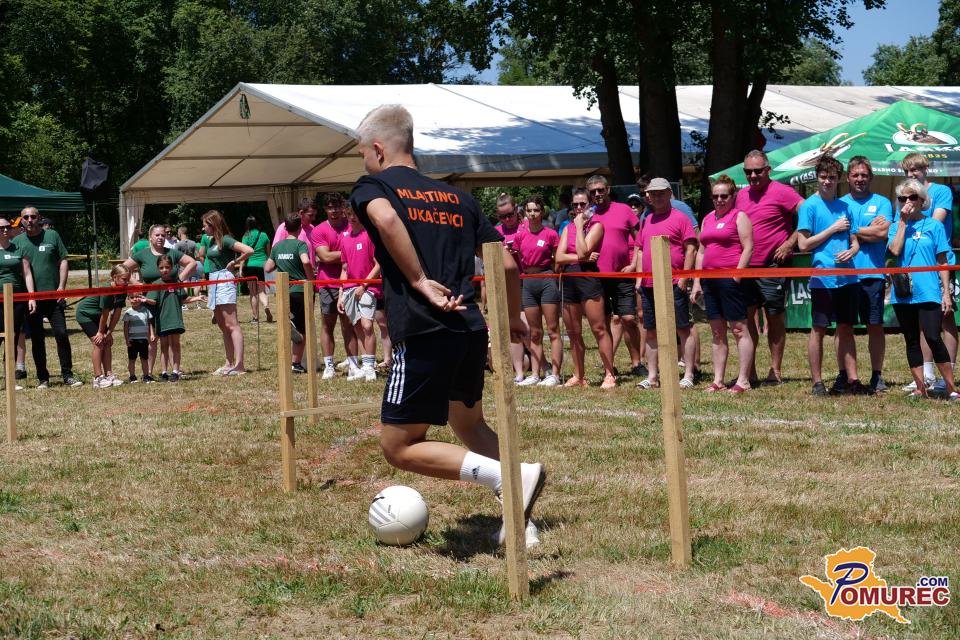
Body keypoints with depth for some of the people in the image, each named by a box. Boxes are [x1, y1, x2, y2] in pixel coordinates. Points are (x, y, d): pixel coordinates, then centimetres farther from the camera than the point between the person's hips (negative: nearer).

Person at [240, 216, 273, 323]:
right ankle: (266, 306, -25)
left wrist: (241, 269, -5)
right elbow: (268, 252, 13)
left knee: (253, 293, 6)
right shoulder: (264, 235, 5)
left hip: (250, 266, -2)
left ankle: (255, 316, 6)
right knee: (262, 291, 5)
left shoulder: (246, 237, -2)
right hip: (262, 265, 2)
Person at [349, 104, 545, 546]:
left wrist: (420, 281, -17)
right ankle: (519, 521, 13)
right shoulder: (457, 197, 19)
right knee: (469, 424, 28)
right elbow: (506, 263, 17)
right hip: (471, 329, 7)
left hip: (423, 335, -7)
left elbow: (385, 218, -22)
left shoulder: (371, 186, 3)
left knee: (399, 448, 2)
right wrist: (513, 319, 32)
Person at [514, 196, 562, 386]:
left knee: (553, 331, -2)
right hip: (527, 282, 5)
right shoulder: (520, 236, 8)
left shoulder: (550, 234, -3)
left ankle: (554, 374, -2)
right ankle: (535, 374, 12)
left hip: (547, 280, -5)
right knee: (535, 333, 9)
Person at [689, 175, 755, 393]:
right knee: (717, 332, 9)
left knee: (739, 329, -5)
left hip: (730, 279, -7)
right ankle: (718, 381, 11)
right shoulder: (708, 219, 19)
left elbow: (748, 248, -9)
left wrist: (736, 276, -16)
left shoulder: (739, 216, -1)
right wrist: (696, 282, 14)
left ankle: (743, 381, -4)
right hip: (710, 280, 7)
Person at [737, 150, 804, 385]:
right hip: (745, 267, 6)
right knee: (746, 316, 4)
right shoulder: (741, 195, 11)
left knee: (774, 318, 2)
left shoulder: (781, 192, -8)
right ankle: (749, 370, 10)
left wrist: (790, 243, -15)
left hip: (772, 267, -6)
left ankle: (775, 371, 9)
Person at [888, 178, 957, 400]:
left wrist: (946, 292, -2)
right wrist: (903, 222, -7)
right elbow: (895, 250, -10)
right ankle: (920, 387, 15)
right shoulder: (896, 226, 9)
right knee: (911, 340, 8)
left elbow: (942, 262, 3)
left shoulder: (934, 226, 4)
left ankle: (950, 386, -4)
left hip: (928, 292, -3)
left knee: (933, 338, -13)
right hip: (903, 293, 3)